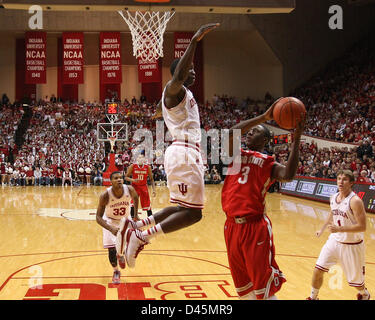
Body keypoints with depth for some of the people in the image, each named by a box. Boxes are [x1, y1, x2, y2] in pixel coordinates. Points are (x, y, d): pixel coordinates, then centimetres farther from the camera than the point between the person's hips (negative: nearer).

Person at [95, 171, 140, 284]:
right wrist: (111, 229, -44)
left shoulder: (129, 189, -25)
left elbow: (135, 197, 1)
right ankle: (116, 272, 17)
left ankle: (121, 255, 33)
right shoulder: (105, 195, -32)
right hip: (110, 221, -3)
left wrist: (136, 215, 3)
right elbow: (98, 217, -29)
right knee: (112, 248, -12)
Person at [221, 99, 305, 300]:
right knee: (243, 287, 15)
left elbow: (288, 175, -20)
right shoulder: (235, 155, 11)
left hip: (255, 227, -4)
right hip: (232, 226, 4)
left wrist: (296, 139, -22)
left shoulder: (269, 164, 2)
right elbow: (232, 133, -9)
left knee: (263, 286, -3)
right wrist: (265, 117, -15)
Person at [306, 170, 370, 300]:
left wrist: (339, 229, -31)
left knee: (355, 280, 10)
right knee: (318, 270, -1)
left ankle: (364, 294, 43)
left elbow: (362, 227, -24)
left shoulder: (355, 201, -21)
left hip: (352, 244, -5)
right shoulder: (333, 198, 1)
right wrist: (322, 229, 28)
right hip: (335, 240, 6)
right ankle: (313, 297, 20)